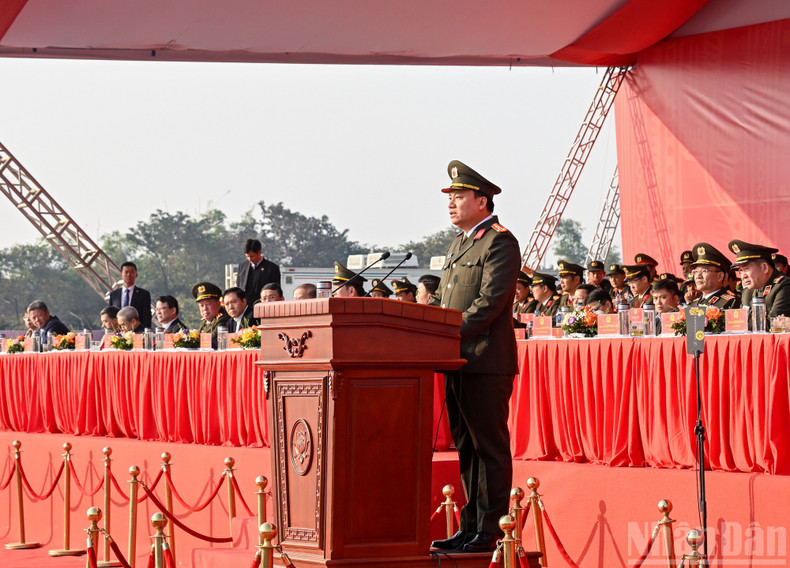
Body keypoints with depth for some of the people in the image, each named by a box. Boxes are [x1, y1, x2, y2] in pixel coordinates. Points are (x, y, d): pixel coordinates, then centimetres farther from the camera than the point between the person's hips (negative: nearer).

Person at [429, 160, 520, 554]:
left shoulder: (500, 242, -8)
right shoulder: (458, 245, 21)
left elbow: (490, 303, -17)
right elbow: (442, 300, 24)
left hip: (487, 363, -9)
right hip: (458, 362, 9)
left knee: (490, 447, -5)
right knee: (466, 447, 12)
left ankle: (490, 532, -3)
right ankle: (470, 527, 17)